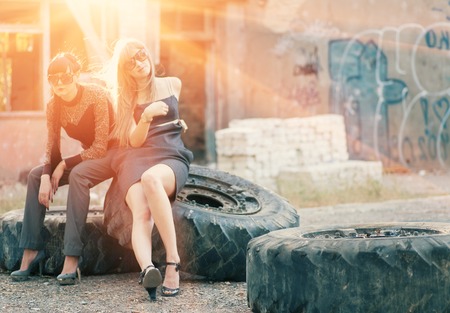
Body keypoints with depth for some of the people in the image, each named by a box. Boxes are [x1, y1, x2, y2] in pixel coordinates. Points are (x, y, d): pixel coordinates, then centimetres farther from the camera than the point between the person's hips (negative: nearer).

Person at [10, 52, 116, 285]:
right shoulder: (54, 106, -4)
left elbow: (100, 147, -24)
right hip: (87, 156, 7)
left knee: (78, 174, -35)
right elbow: (52, 148, -4)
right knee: (35, 175, -10)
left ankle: (71, 260, -40)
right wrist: (47, 176, -23)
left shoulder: (97, 96, -22)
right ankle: (31, 253, -14)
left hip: (112, 153, -7)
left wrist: (64, 165, -22)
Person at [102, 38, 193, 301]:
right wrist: (147, 115, -12)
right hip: (137, 160, 1)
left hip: (172, 157, -1)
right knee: (142, 215, -33)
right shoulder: (125, 98, 15)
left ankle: (173, 261, -44)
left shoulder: (173, 84, 17)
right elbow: (135, 141, 2)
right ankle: (148, 269, -60)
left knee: (151, 178, -40)